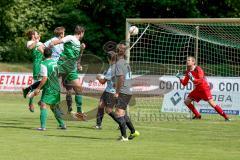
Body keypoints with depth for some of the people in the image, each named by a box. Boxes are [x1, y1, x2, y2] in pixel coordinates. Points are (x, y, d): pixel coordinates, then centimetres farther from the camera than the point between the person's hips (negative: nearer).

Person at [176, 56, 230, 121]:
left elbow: (201, 81, -25)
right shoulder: (188, 72, 5)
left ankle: (226, 116, -15)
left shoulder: (198, 69, -16)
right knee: (186, 101, 3)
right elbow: (184, 83, 9)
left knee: (212, 103, -18)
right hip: (197, 89, 8)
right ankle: (197, 115, 14)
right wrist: (180, 78, -7)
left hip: (204, 88, -8)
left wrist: (193, 79, -38)